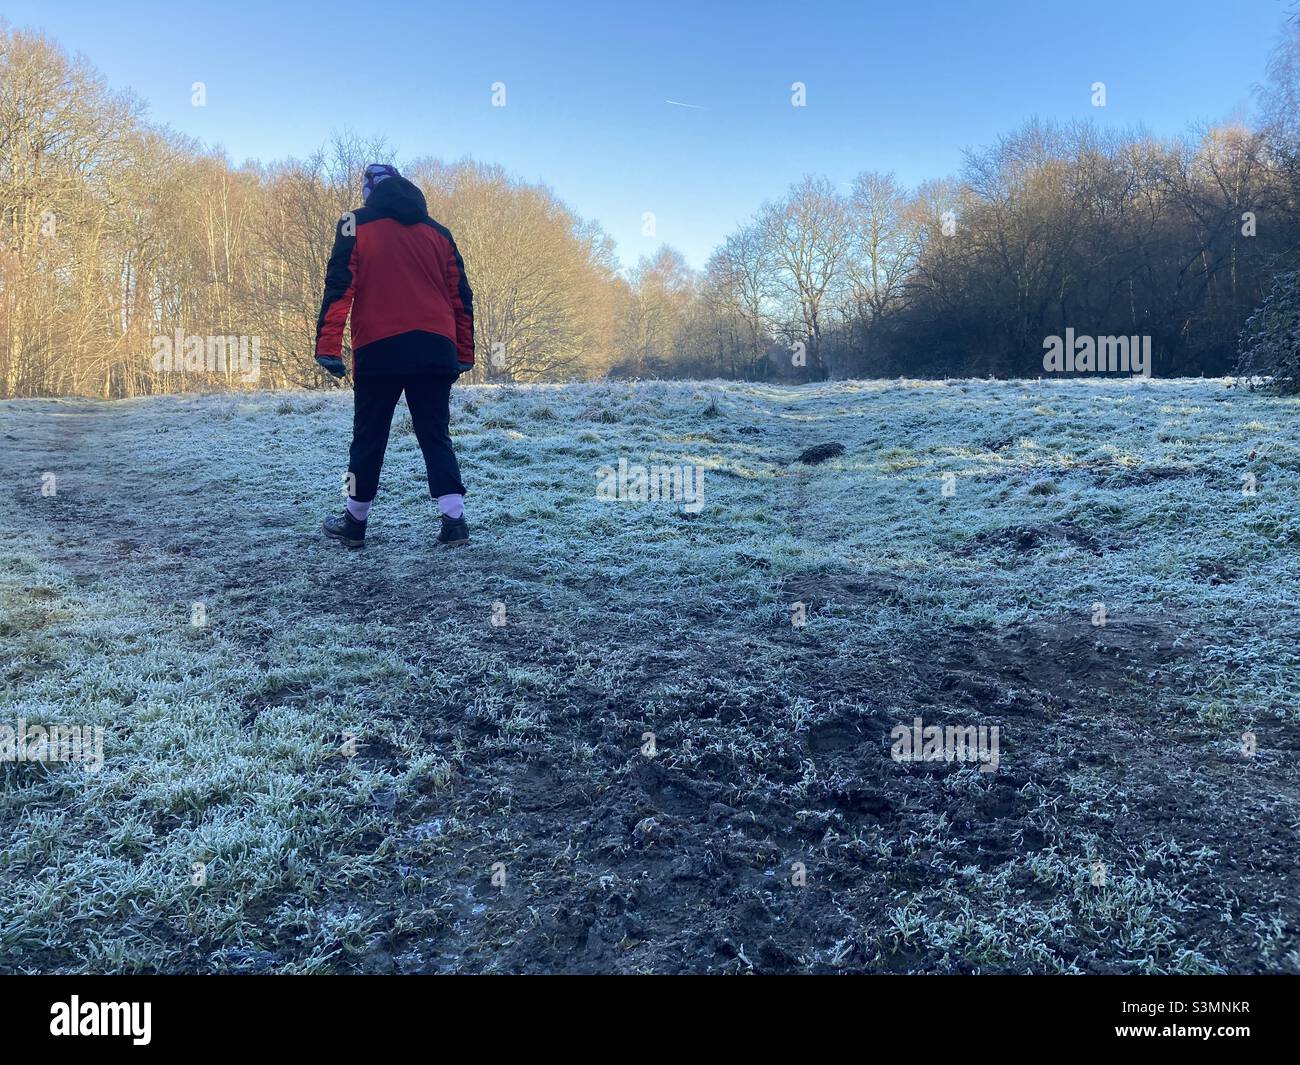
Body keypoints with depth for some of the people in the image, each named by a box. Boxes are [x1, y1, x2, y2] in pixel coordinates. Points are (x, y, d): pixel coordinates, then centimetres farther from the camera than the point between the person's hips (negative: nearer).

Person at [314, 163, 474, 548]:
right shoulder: (438, 232, 17)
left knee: (369, 437, 9)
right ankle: (454, 520, -8)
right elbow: (461, 296, 14)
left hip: (379, 350, -2)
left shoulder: (356, 225, 6)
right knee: (435, 435, 6)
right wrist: (464, 354, 17)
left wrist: (328, 346, -8)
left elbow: (338, 286, -5)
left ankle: (354, 523, 18)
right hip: (435, 350, 3)